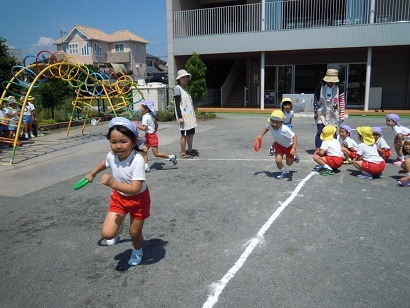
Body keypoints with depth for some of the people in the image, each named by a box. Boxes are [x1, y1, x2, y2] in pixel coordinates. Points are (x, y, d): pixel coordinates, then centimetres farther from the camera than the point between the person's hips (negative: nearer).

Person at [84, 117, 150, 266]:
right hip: (119, 197, 4)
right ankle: (118, 227, 29)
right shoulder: (111, 156, -17)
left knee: (134, 233, 13)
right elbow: (105, 162, 12)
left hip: (138, 199, -4)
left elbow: (135, 189, -39)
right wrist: (92, 173, 21)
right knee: (107, 234, -8)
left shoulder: (137, 160, -34)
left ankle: (138, 251, 48)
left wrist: (113, 183, -47)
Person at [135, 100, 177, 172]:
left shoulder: (145, 117, -19)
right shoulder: (150, 116, 11)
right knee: (144, 151, 4)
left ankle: (171, 157, 8)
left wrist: (136, 125, -17)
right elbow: (156, 123, 21)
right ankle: (146, 167, 5)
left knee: (156, 154, -2)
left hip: (151, 136, -10)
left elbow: (144, 128, -27)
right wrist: (154, 131, 24)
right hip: (148, 136, 10)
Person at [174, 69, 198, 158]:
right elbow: (177, 104, -14)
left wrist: (193, 115, 21)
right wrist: (180, 117, -20)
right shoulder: (177, 88, -7)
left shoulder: (184, 88, 18)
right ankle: (182, 153, 3)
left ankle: (190, 150, 23)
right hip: (183, 115, -9)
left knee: (191, 133, 12)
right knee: (185, 134, -5)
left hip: (189, 115, 9)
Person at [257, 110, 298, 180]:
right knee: (278, 160, -17)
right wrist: (261, 135, -6)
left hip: (289, 145, -3)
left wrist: (294, 148, -43)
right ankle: (283, 172, 14)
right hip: (279, 144, 3)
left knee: (289, 163, 15)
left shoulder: (285, 129, -41)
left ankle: (294, 157, 53)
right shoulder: (270, 125, -26)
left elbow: (294, 136, -34)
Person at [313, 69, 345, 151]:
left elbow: (342, 102, 5)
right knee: (320, 132, -8)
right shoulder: (320, 87, -6)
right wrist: (316, 113, -4)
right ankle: (318, 150, -2)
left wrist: (342, 115, 3)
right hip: (322, 113, -1)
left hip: (333, 115, 1)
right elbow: (315, 100, 0)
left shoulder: (339, 88, -3)